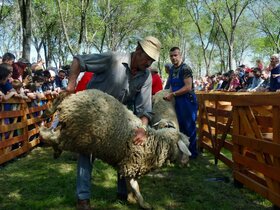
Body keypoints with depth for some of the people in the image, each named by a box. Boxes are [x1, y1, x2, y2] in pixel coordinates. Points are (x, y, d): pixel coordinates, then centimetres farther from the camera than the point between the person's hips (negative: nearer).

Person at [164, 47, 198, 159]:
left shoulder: (185, 68, -13)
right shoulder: (172, 70, 10)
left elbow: (188, 87, -20)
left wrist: (173, 94, -18)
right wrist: (169, 94, 0)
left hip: (187, 101, -8)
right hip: (177, 102, 8)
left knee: (189, 127, 0)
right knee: (181, 127, 15)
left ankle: (192, 153, 11)